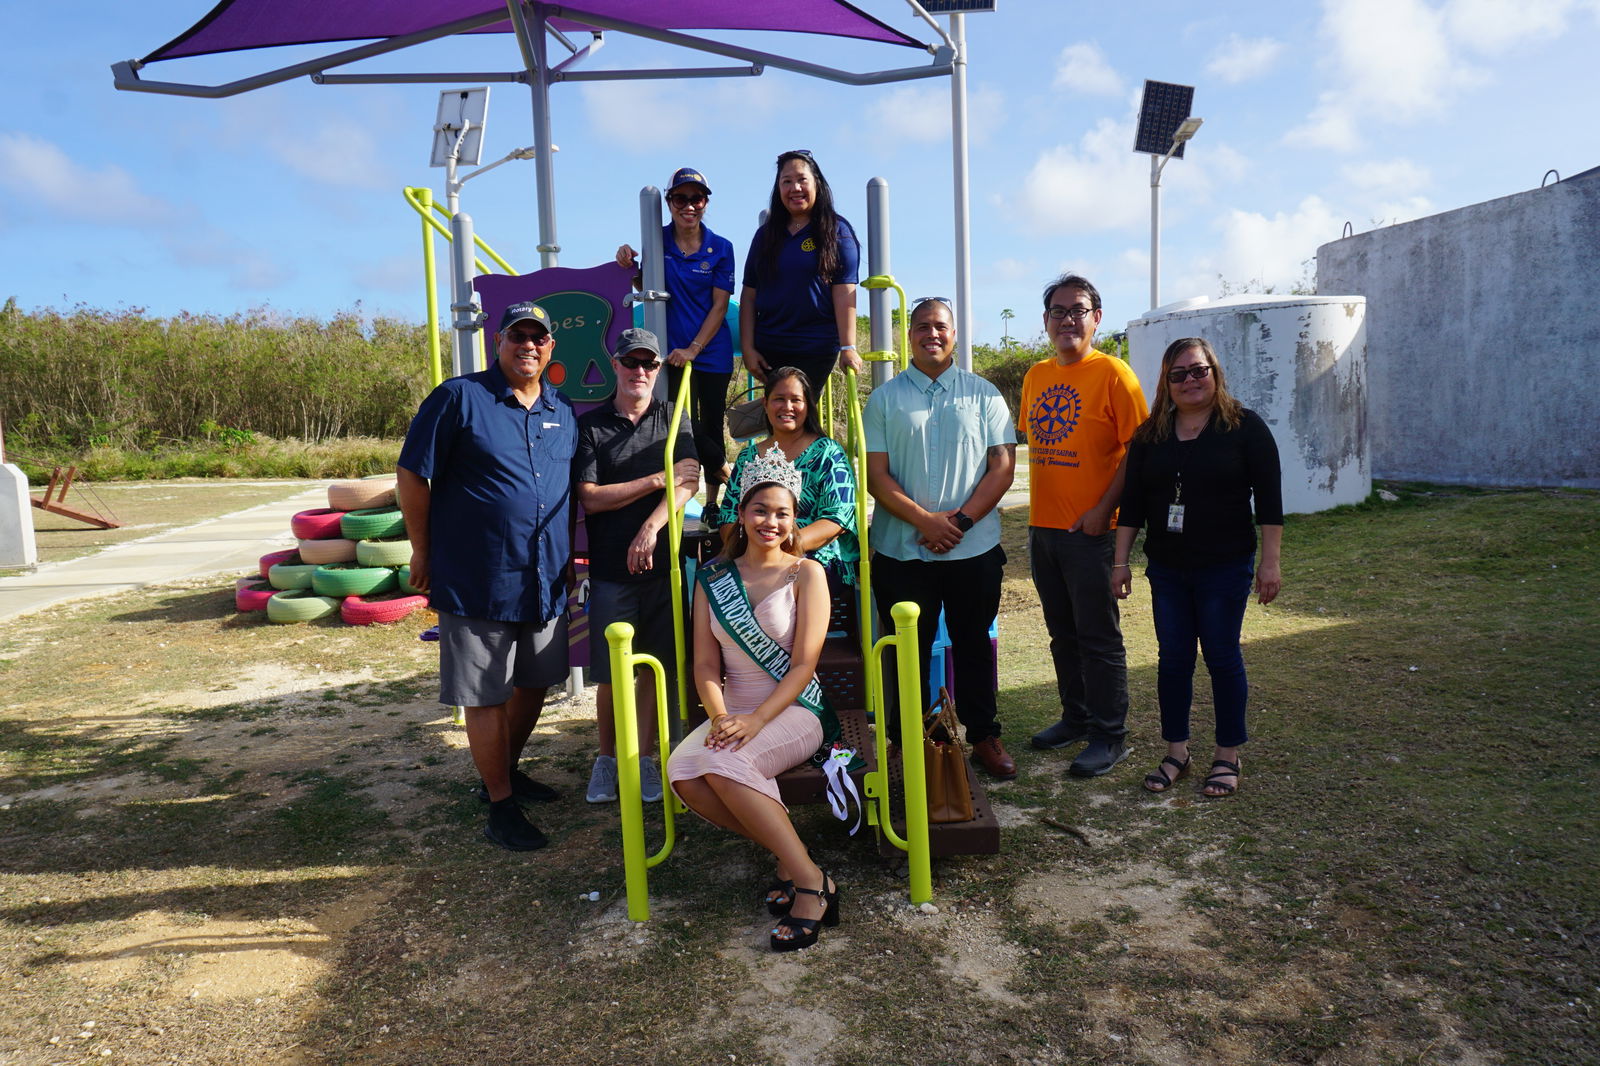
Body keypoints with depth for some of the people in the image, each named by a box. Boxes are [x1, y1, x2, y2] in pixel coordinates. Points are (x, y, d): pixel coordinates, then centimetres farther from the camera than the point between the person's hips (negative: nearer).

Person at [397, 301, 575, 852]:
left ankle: (508, 771, 39)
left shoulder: (563, 412, 10)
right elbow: (411, 476, -6)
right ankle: (500, 806, 17)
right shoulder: (459, 398, -7)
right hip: (477, 579, -6)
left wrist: (567, 559, 17)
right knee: (486, 696, 3)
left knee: (534, 683, 18)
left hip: (546, 580, 6)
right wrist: (422, 552, -4)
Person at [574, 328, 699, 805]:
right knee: (610, 672, 3)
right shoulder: (590, 425, 3)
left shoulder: (671, 418, 9)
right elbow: (590, 497, -6)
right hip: (610, 567, -1)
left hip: (663, 561, 2)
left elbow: (689, 481, -4)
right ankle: (606, 758, 22)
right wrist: (658, 480, -10)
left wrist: (651, 527, -18)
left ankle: (644, 758, 20)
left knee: (656, 664, 6)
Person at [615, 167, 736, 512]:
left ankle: (713, 500, 22)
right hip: (673, 350, 0)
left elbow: (719, 306, -5)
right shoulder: (657, 240, 1)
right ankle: (723, 470, 19)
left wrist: (693, 349, -14)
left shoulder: (720, 248, -2)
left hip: (712, 350, 0)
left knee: (712, 427, 8)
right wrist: (628, 263, -10)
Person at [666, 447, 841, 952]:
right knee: (682, 770, -26)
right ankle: (788, 853, -11)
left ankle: (810, 881, -21)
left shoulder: (806, 574, -2)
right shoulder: (713, 577, 9)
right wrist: (719, 717, -15)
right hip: (734, 712, 5)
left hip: (797, 711, -4)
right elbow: (705, 664, 4)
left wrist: (757, 720, -21)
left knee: (725, 764, -32)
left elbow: (803, 666, -8)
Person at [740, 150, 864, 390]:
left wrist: (848, 348, -14)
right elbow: (749, 294, 9)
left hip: (817, 350, -3)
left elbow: (844, 293, -7)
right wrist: (747, 348, 1)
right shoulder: (766, 234, 12)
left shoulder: (836, 231, 2)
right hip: (768, 349, 4)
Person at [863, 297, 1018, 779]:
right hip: (901, 551, 0)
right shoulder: (885, 399, 5)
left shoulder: (983, 395, 6)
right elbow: (876, 475, -1)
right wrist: (924, 520, -14)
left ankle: (984, 736, 23)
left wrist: (961, 520, -12)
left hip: (975, 548, 0)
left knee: (974, 644, 10)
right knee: (909, 649, 7)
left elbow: (1003, 466, 0)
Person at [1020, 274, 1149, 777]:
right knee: (1062, 632, 17)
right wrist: (1039, 509, 13)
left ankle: (1110, 736, 13)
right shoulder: (1036, 376, 11)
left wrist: (1103, 510, -18)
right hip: (1042, 526, 7)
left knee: (1098, 636, 1)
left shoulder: (1112, 373, -9)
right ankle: (1076, 717, 32)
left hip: (1089, 529, -6)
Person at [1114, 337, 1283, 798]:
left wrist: (1270, 561, -9)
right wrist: (1121, 561, 5)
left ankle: (1228, 756, 18)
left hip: (1225, 568, -3)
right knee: (1173, 659, 8)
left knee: (1222, 657, 4)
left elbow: (1269, 499, -5)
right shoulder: (1149, 435, 6)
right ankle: (1176, 751, 20)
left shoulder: (1244, 426, -3)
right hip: (1166, 569, 3)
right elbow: (1132, 503, 8)